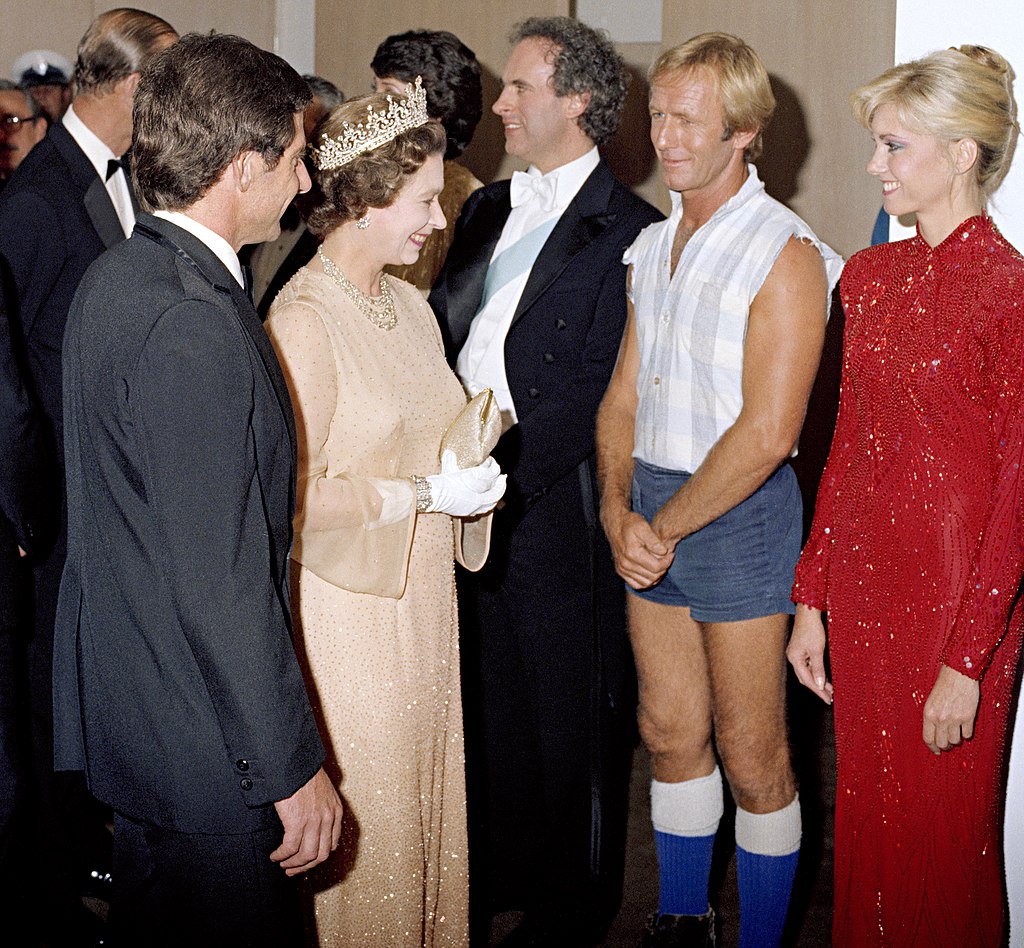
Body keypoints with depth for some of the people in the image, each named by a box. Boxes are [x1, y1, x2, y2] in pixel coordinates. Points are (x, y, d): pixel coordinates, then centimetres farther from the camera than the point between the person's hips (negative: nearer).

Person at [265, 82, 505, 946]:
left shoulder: (409, 305, 10)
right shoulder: (304, 320, -17)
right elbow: (290, 493, -21)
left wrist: (471, 459, 2)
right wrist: (425, 494, -17)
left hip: (421, 598, 8)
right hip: (347, 608, -8)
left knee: (428, 802, 15)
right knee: (364, 824, 3)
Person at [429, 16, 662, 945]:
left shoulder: (628, 231, -10)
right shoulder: (487, 209, 13)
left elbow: (595, 392, -16)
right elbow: (442, 335, 12)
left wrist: (500, 474, -19)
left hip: (554, 511, -6)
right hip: (470, 502, 7)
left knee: (569, 720, 8)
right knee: (485, 705, 17)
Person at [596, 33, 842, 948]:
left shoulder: (785, 254, -13)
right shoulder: (654, 245, 11)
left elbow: (767, 432, -19)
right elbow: (623, 395, 12)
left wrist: (664, 527, -13)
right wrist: (619, 512, -4)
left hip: (740, 512, -7)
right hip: (652, 513, 7)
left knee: (751, 755, 3)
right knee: (671, 731, 16)